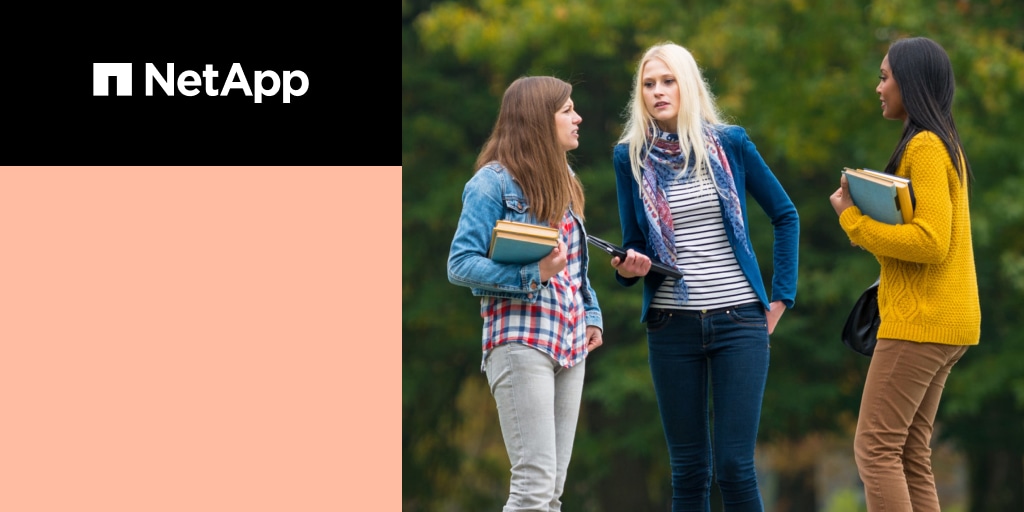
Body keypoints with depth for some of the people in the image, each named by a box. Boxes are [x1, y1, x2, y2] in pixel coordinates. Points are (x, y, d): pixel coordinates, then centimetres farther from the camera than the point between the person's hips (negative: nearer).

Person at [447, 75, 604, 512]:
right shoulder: (493, 182, -7)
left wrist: (591, 314, 11)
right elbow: (460, 264, -11)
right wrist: (533, 275, -21)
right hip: (521, 340, -8)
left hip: (570, 344, 8)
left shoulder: (563, 180, 17)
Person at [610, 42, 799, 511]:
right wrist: (628, 267, -12)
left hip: (739, 319, -2)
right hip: (672, 326, 2)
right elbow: (633, 244, 11)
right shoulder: (631, 156, 5)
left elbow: (785, 215, 11)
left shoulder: (729, 144, 2)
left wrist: (782, 296, 6)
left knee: (734, 466, -9)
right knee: (689, 470, 3)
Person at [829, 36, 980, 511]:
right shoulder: (945, 145, 17)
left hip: (919, 323, -10)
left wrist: (853, 220, -11)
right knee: (910, 455, 7)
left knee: (875, 448, -10)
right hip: (945, 322, 10)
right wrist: (869, 220, 6)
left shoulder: (924, 147, -13)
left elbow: (930, 243, -21)